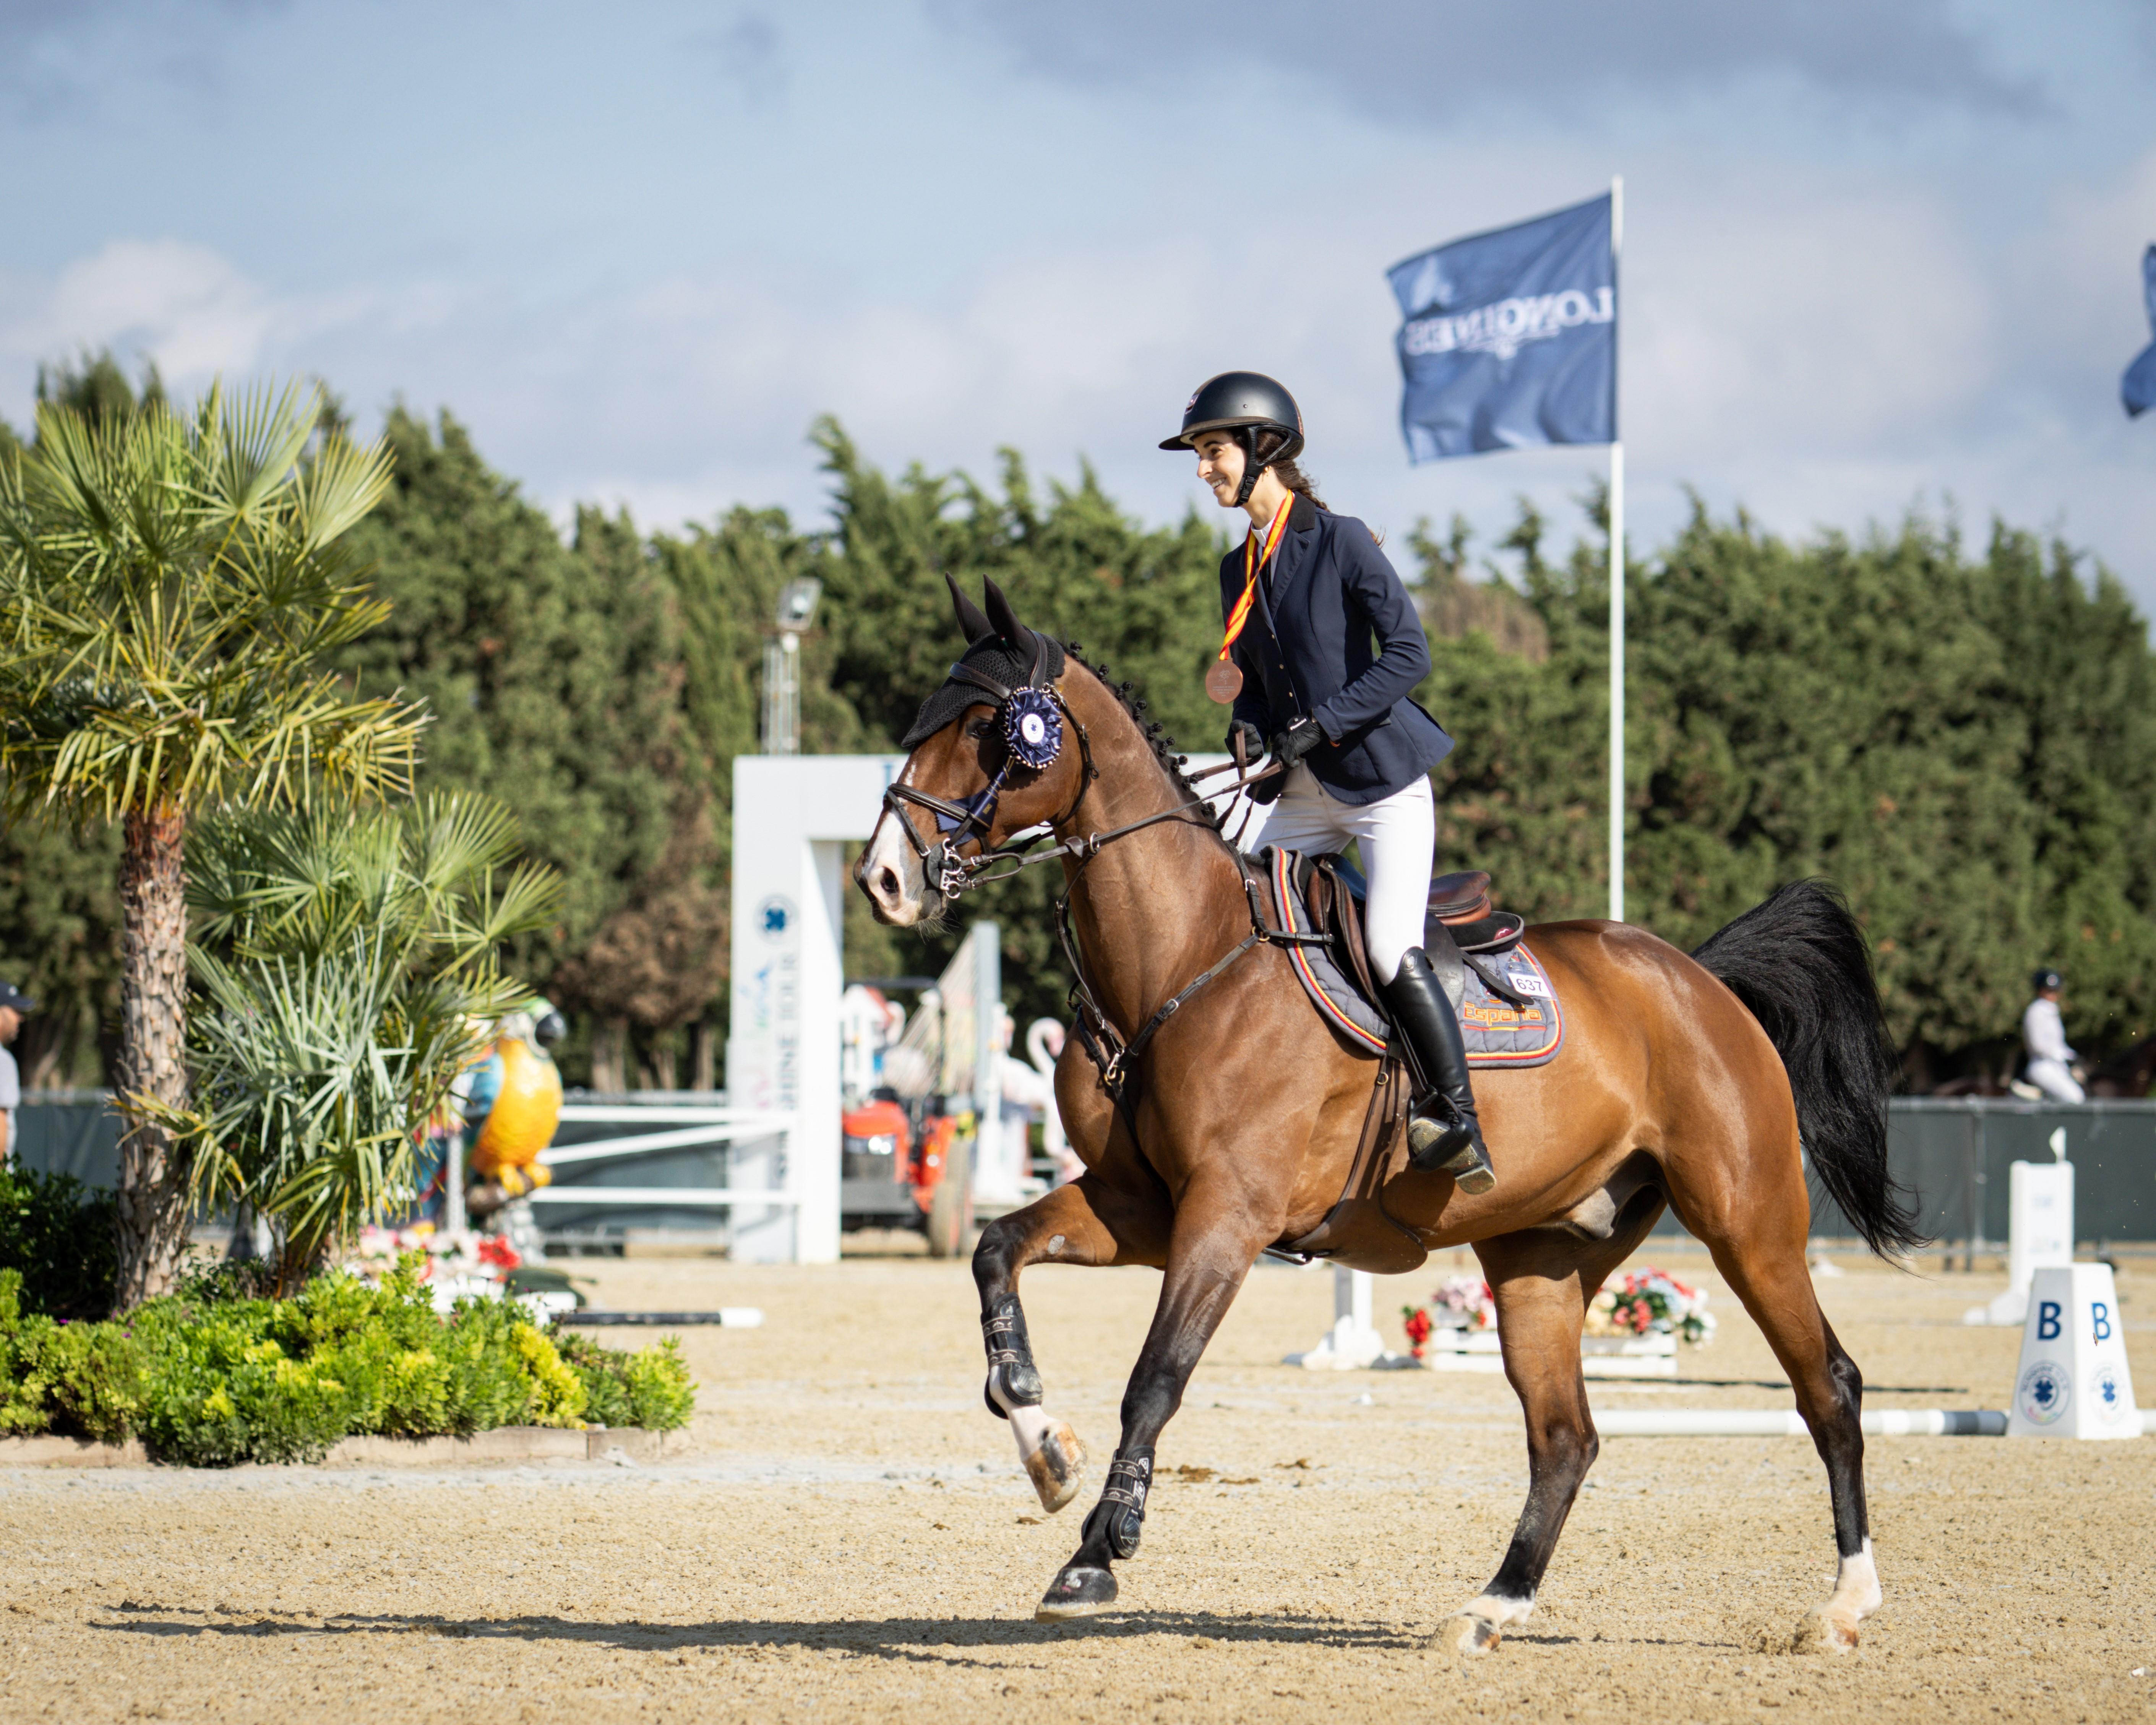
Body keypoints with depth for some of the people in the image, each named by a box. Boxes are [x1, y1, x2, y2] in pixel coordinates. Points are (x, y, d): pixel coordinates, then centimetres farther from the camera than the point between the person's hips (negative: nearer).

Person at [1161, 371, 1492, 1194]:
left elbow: (1408, 653, -15)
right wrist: (1246, 727, -6)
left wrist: (1322, 722, -22)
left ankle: (1458, 1126, -10)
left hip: (1383, 782, -8)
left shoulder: (1342, 543, -10)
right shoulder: (1239, 569, 11)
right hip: (1302, 794, 8)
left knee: (1391, 950, -18)